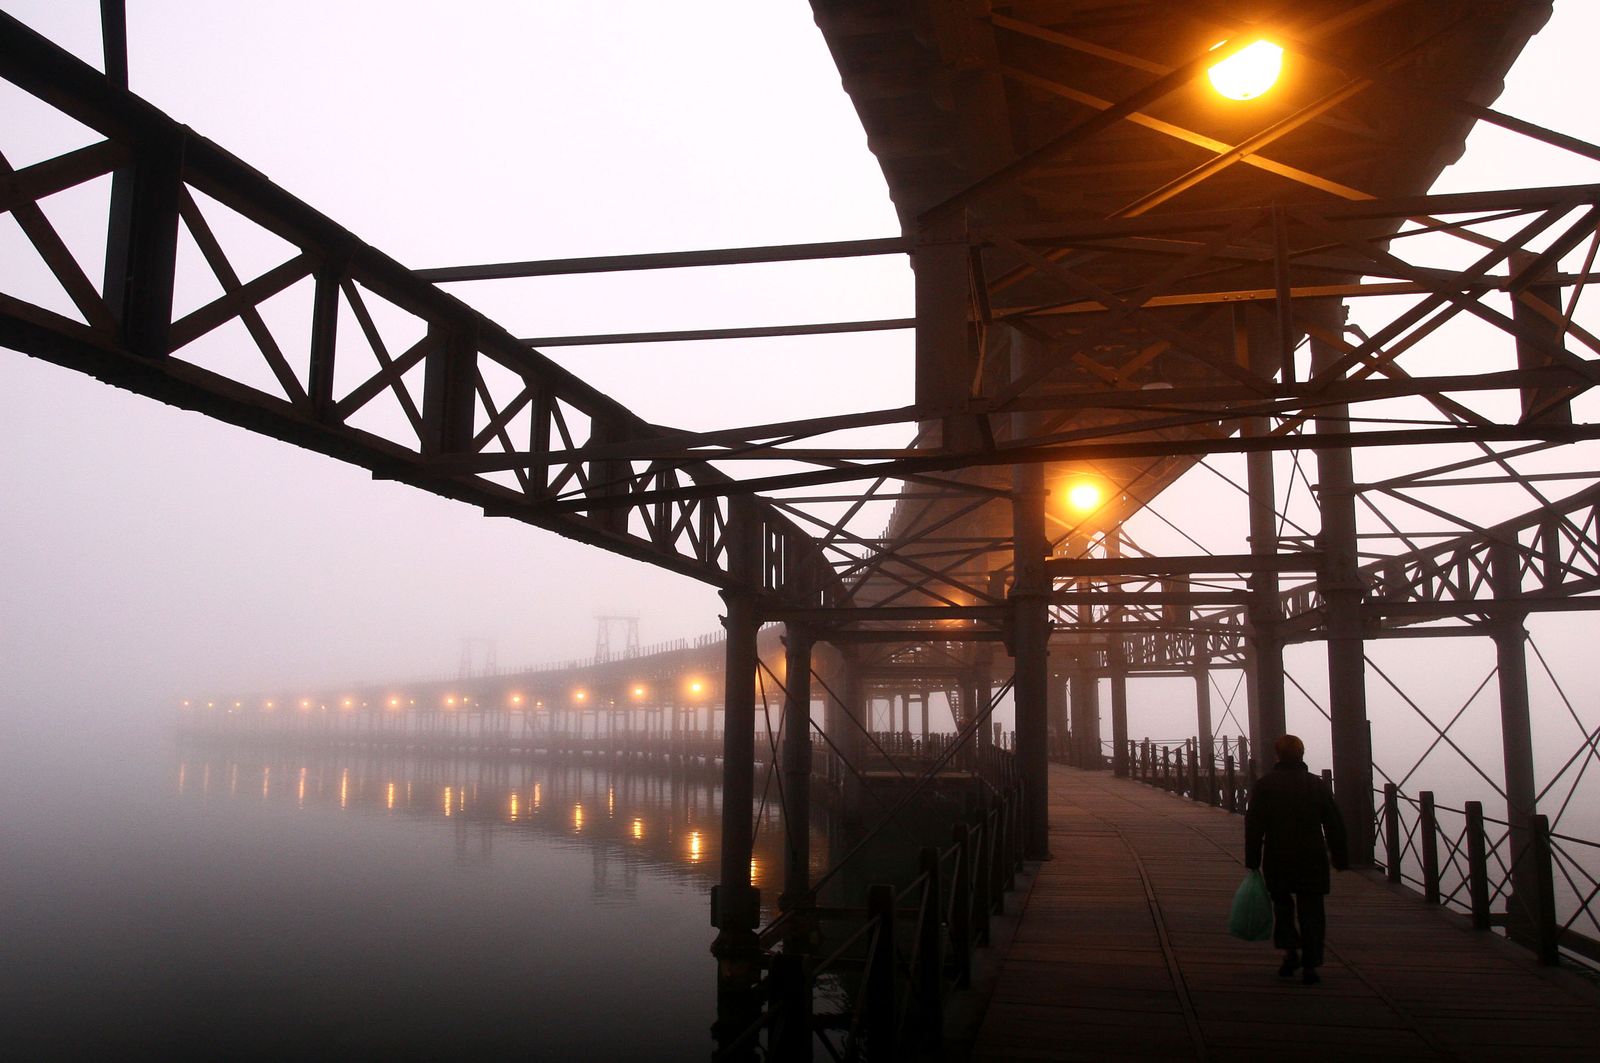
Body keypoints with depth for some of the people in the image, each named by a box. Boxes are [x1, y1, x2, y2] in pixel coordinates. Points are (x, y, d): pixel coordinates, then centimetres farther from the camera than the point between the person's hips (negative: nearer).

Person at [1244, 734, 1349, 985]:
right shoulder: (1318, 785, 4)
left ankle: (1290, 950, 3)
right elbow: (1335, 825, 6)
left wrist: (1252, 861, -2)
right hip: (1313, 859, 1)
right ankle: (1310, 966, 3)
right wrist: (1341, 859, 12)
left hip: (1277, 858, -1)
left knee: (1282, 903, 18)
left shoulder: (1264, 784, -2)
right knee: (1311, 911, 6)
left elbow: (1254, 826, -5)